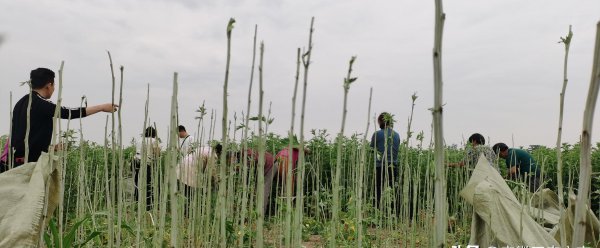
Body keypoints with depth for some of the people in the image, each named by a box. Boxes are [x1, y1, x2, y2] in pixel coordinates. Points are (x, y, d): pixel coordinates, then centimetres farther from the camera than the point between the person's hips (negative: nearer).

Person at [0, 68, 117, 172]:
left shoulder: (22, 103, 14)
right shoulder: (40, 104, -14)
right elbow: (70, 113, -16)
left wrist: (51, 147, 21)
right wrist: (102, 107, -11)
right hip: (26, 163, -9)